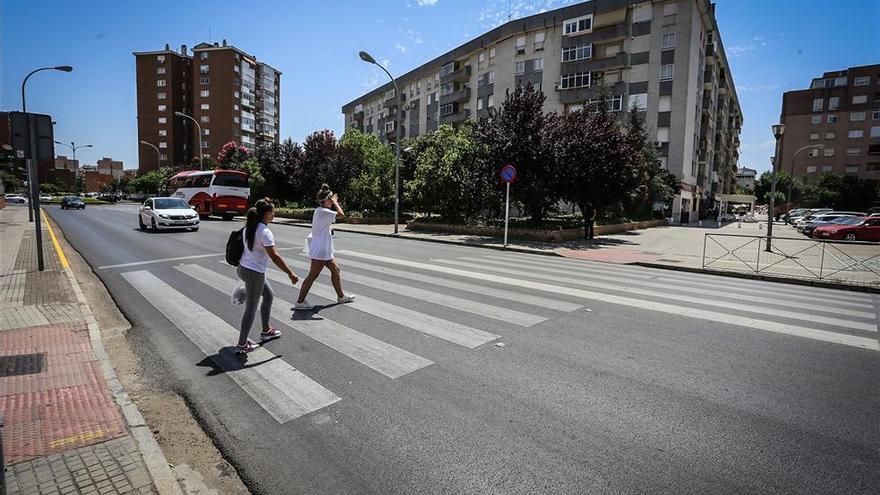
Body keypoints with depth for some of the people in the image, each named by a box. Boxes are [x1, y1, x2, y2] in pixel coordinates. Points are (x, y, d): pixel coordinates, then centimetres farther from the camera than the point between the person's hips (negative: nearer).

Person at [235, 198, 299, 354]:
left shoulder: (249, 227, 5)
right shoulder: (265, 232, -22)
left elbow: (249, 247, 13)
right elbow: (275, 257, -24)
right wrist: (291, 274, -18)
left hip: (243, 268, 9)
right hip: (254, 273, -9)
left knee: (269, 295, 24)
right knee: (251, 308, 4)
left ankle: (266, 331, 35)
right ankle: (242, 345, 17)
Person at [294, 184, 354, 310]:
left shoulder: (320, 211, 12)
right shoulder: (322, 211, -19)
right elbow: (341, 214, -22)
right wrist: (335, 202, -10)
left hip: (324, 249, 11)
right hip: (320, 250, -11)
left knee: (335, 270, 16)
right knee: (313, 275, -4)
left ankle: (341, 296, 27)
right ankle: (300, 302, 5)